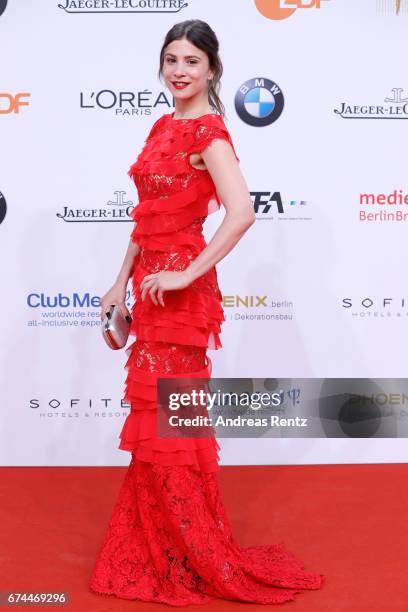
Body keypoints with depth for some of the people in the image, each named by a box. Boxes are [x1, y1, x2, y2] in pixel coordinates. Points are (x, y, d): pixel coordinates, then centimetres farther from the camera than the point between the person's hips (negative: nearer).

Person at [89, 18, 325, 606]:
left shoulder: (208, 131, -11)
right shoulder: (163, 127, 15)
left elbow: (242, 212, -26)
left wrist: (186, 275, -22)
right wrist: (122, 283, 15)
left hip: (179, 290, -8)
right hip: (153, 284, 8)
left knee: (166, 420, 0)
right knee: (155, 417, 15)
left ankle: (200, 558, 20)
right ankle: (158, 548, 33)